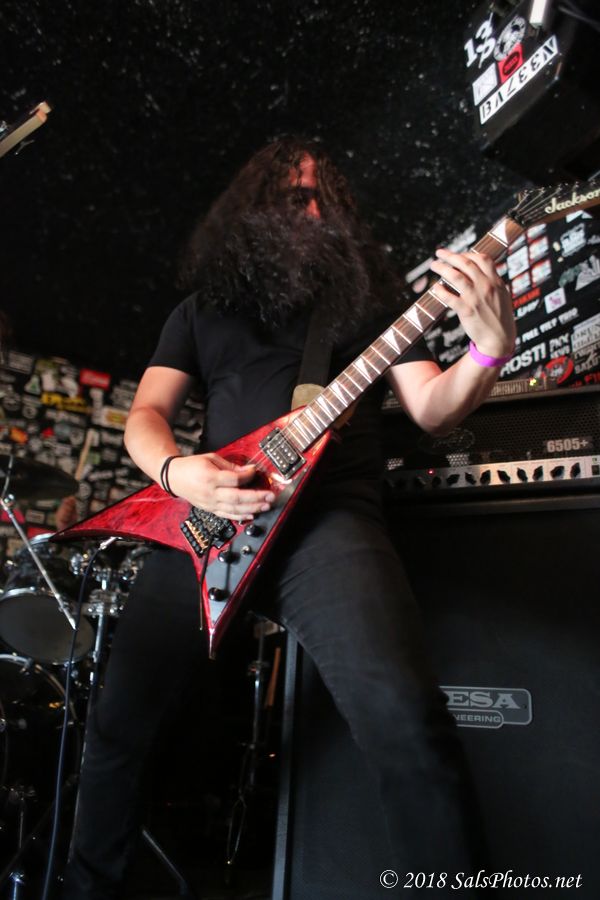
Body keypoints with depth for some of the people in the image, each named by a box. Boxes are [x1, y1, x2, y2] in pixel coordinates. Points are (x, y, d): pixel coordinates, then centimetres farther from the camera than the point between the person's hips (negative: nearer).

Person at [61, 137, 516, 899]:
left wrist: (492, 347, -10)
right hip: (206, 515, 3)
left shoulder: (366, 294, 19)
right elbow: (145, 415, 13)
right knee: (116, 719, 3)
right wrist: (176, 470, -10)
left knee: (406, 722, -27)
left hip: (328, 515, -2)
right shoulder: (203, 305, 22)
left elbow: (431, 407, 10)